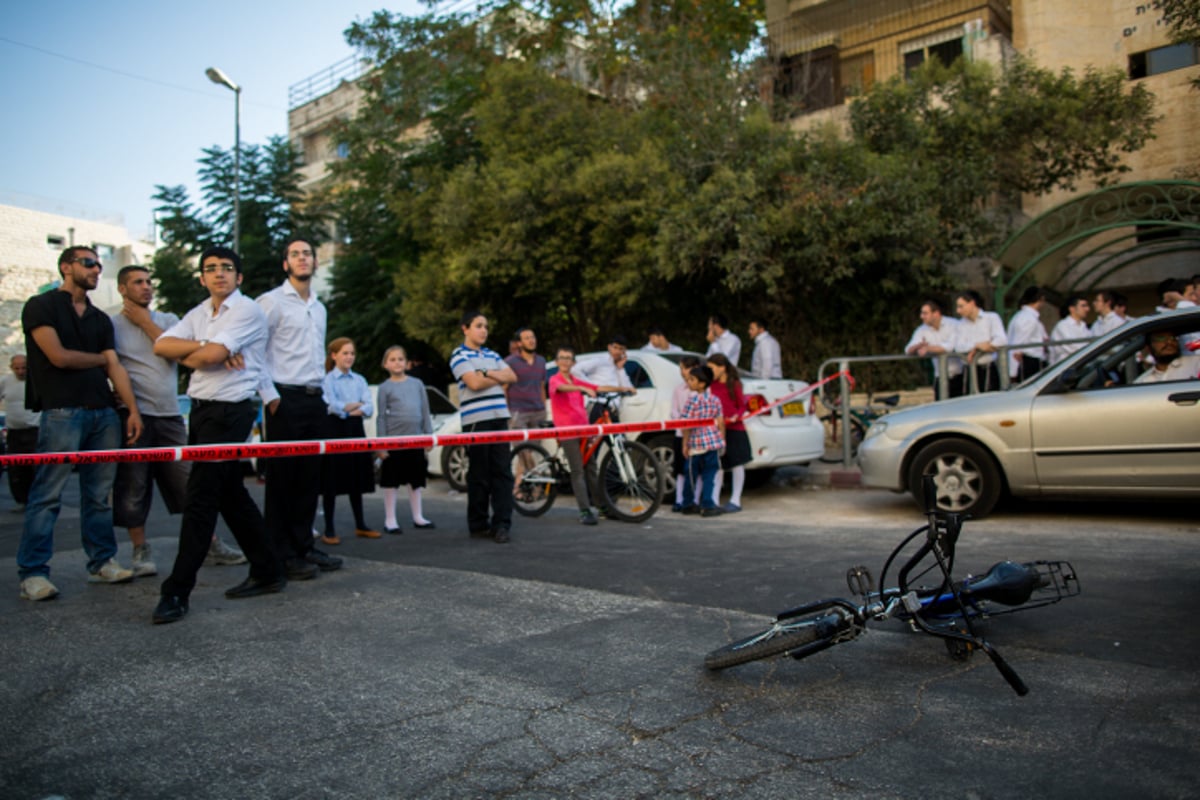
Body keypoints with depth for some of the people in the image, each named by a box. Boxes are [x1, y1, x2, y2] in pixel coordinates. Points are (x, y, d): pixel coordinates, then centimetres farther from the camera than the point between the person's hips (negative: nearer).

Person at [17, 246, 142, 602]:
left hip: (104, 412, 6)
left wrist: (133, 409, 1)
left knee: (99, 495, 8)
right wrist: (99, 359, 7)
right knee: (47, 495, -5)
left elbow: (115, 367, 12)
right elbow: (59, 356, -10)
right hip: (62, 412, -6)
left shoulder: (100, 319, 19)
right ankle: (32, 572, 1)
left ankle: (102, 563, 15)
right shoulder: (41, 307, 1)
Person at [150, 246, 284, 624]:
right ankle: (267, 571, 22)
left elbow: (212, 355, -19)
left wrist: (189, 355, 2)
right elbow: (161, 345, 1)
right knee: (230, 493, 12)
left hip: (230, 412, -8)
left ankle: (177, 591, -4)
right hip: (201, 409, 8)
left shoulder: (248, 311, -8)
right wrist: (207, 348, -11)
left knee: (200, 497, -9)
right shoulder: (199, 313, 15)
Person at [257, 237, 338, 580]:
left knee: (310, 477, 10)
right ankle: (282, 555, 5)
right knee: (282, 478, -2)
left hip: (315, 400, 7)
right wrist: (270, 396, -14)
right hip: (285, 400, -7)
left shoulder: (319, 307, 19)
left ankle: (304, 546, 19)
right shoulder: (271, 301, -3)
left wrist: (322, 390, 14)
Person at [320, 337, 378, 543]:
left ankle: (360, 526, 19)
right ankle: (329, 530, 6)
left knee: (357, 480, 10)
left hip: (356, 429, 5)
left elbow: (369, 408, 1)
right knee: (332, 482, -1)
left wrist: (347, 409, -13)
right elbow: (333, 406, -15)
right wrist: (356, 405, -2)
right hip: (334, 429, -5)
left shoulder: (359, 380, 11)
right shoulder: (327, 380, -3)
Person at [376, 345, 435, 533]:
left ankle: (418, 517, 20)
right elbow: (382, 417, -2)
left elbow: (425, 411, 9)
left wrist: (429, 435, 5)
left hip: (415, 439, 3)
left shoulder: (417, 383, 7)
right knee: (391, 481, 3)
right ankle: (390, 520, 11)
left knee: (416, 479, 10)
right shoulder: (385, 388, 0)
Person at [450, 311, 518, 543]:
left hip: (499, 417, 6)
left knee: (503, 471, -1)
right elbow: (474, 383, -13)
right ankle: (478, 524, 10)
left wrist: (488, 373, -5)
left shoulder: (492, 355, 20)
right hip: (476, 420, -5)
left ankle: (502, 523, 0)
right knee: (479, 474, -1)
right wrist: (498, 378, 2)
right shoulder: (459, 355, 1)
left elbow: (512, 377, 9)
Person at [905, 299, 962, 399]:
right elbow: (908, 350, -6)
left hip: (959, 375, -4)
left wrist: (928, 348, -21)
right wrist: (919, 345, -28)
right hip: (940, 376, 4)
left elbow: (951, 347, -23)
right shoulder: (922, 330, 3)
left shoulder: (954, 325, -9)